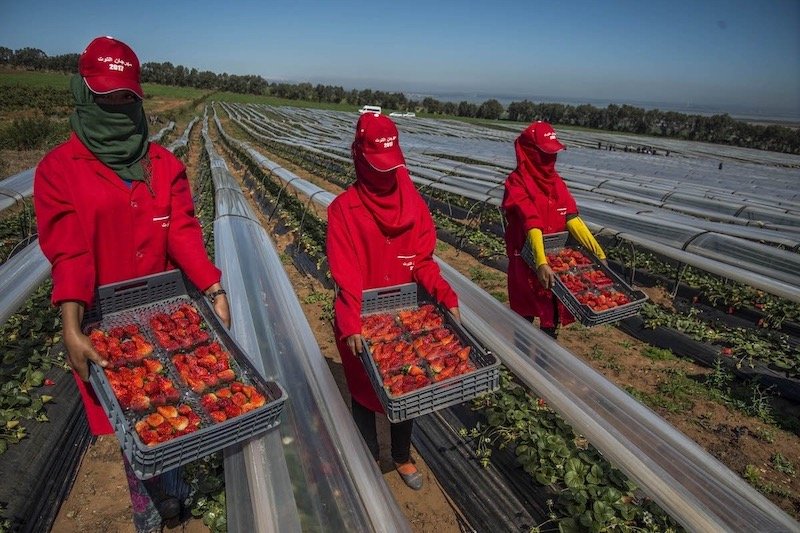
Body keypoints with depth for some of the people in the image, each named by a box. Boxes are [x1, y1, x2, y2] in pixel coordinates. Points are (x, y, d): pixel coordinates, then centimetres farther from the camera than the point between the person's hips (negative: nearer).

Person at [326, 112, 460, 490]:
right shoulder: (344, 208, -14)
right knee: (365, 390, 15)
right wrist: (350, 323, -32)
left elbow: (423, 261, -5)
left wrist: (447, 297, -20)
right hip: (362, 318, -3)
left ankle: (403, 457, 42)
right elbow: (345, 274, -21)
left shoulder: (413, 202, -2)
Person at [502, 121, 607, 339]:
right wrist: (541, 263, -36)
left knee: (554, 310, 16)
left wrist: (596, 250, -4)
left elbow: (572, 219, 2)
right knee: (526, 314, 9)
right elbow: (531, 225, -27)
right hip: (527, 260, -6)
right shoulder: (517, 183, -15)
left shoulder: (555, 180, 5)